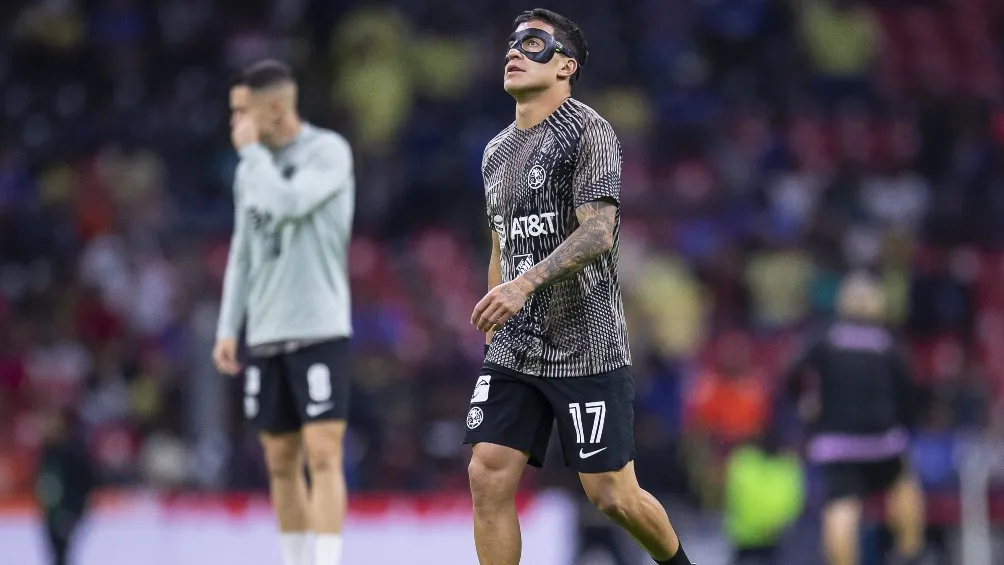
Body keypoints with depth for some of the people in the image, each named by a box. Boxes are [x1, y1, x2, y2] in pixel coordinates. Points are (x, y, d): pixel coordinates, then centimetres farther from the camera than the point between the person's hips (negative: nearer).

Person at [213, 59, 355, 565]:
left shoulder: (328, 151, -5)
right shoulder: (252, 168, 14)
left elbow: (289, 203, -22)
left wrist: (251, 152, -10)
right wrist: (227, 327, 12)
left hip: (319, 330, -6)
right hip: (265, 336, 7)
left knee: (322, 453, -13)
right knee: (281, 462, 8)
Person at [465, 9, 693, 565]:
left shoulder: (588, 132, -8)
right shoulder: (497, 151, 16)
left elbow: (599, 231, -20)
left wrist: (526, 282, -32)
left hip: (585, 348, -6)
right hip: (514, 349, 6)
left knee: (612, 495, -3)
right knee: (488, 475, -8)